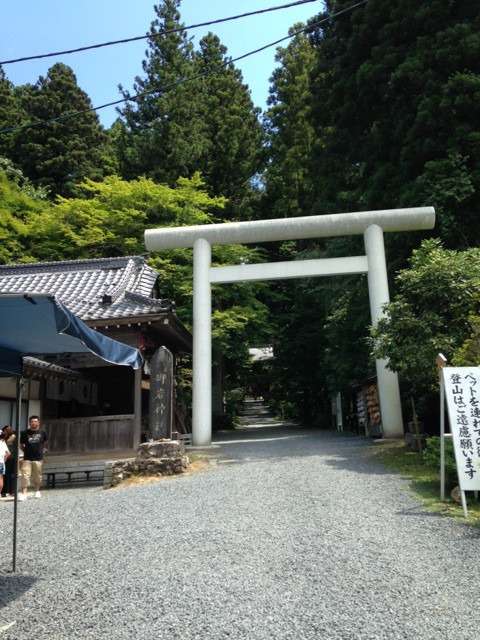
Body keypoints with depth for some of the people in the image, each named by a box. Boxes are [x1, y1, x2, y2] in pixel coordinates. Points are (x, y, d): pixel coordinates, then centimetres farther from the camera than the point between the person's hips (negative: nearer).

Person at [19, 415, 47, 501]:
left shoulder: (42, 433, 3)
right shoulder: (25, 433, 0)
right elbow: (21, 445, 12)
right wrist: (26, 451, 3)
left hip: (38, 458, 1)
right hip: (27, 459, -1)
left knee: (37, 476, 9)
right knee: (25, 476, -10)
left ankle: (37, 491, 28)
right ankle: (23, 493, -6)